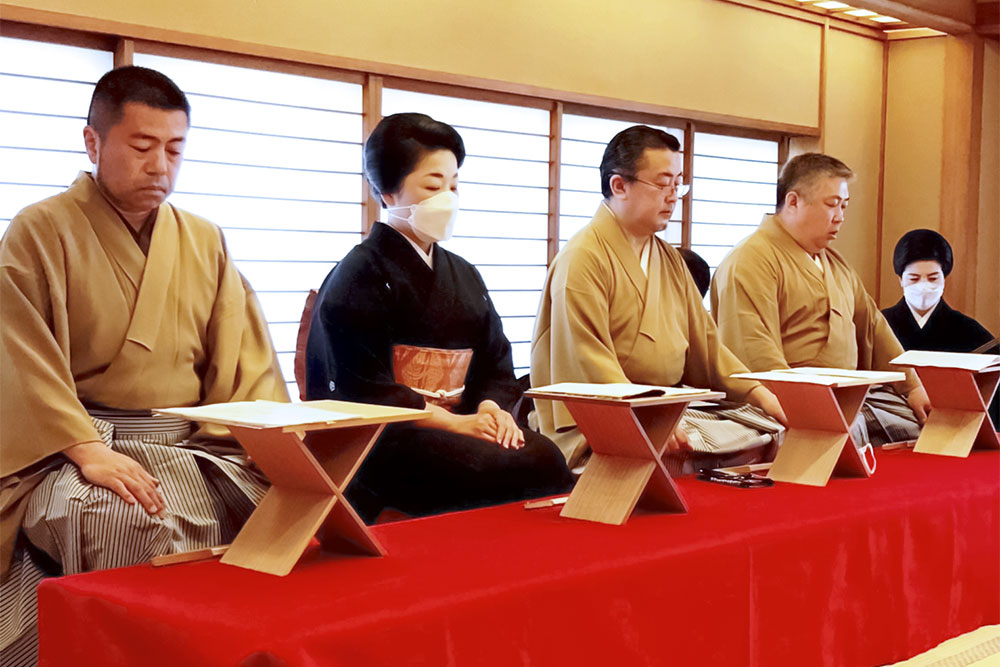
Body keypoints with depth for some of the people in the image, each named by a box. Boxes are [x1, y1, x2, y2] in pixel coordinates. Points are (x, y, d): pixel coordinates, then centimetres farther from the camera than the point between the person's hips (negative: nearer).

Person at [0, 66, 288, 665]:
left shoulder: (205, 244, 15)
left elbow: (248, 358, 10)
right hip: (78, 444, -4)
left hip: (195, 445, 4)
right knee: (125, 524, -34)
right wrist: (87, 450, -22)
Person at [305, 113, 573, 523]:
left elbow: (496, 366, 17)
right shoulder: (361, 274, -1)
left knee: (545, 457, -25)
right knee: (527, 471, -32)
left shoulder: (464, 276, 21)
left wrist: (492, 409, -8)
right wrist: (456, 423, -17)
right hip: (377, 442, -7)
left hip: (458, 424, 7)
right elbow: (363, 389, -10)